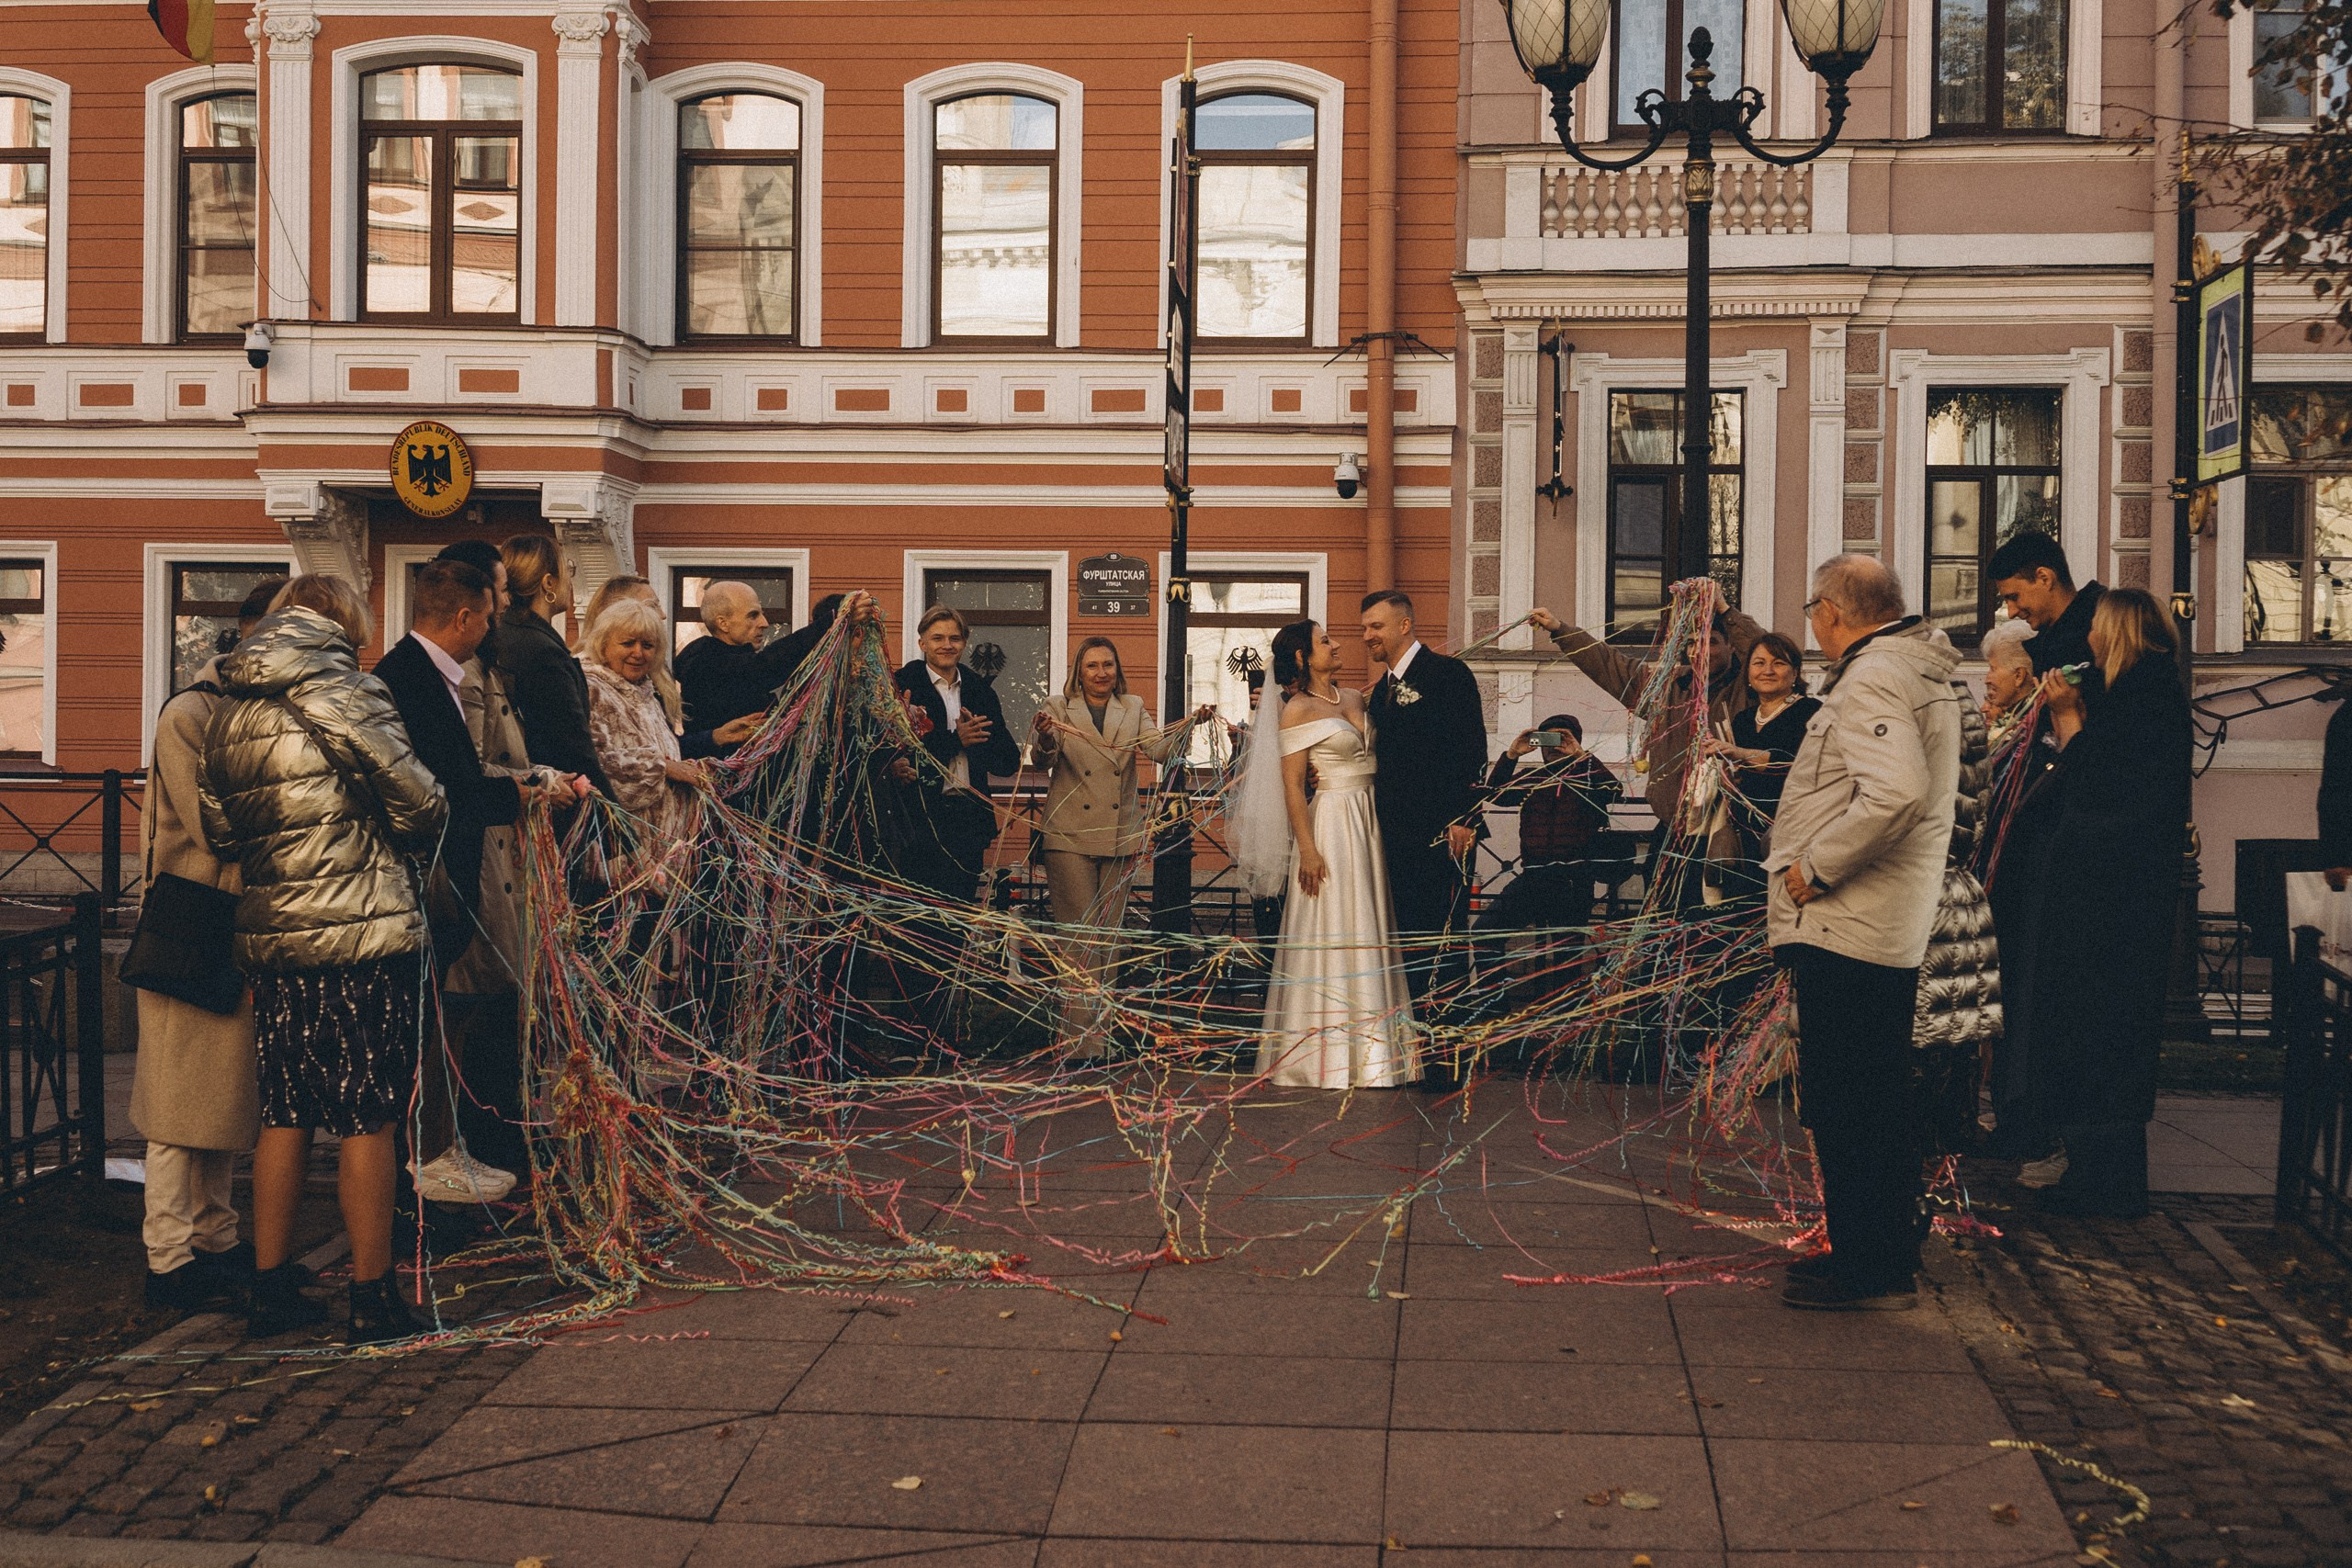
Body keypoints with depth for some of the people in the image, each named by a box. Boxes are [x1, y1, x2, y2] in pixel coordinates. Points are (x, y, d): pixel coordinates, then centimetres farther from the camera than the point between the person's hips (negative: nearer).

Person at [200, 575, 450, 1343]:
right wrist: (420, 835, 11)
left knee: (285, 1113, 14)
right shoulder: (342, 689, -9)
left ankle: (271, 1288, 20)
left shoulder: (229, 712, 11)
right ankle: (372, 1300, 6)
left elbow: (220, 829, 15)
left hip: (271, 936, 7)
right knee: (367, 1118, 0)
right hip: (364, 934, -6)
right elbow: (416, 803, -10)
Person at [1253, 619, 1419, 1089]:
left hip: (1369, 822, 7)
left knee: (1369, 931, 10)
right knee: (1332, 932, -4)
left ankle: (1371, 1045, 17)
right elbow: (1292, 784, -12)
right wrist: (1307, 850, -17)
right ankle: (1329, 1052, 4)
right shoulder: (1299, 710, -8)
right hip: (1332, 822, -7)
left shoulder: (1356, 698, 13)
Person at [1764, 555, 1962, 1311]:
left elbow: (1895, 792, -32)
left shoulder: (1871, 679, -16)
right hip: (1893, 932, 11)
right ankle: (1886, 1254, 27)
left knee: (1843, 1106, -4)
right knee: (1875, 1101, 17)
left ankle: (1868, 1271, 2)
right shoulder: (1922, 674, 17)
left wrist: (1815, 866, -22)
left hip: (1846, 932, -11)